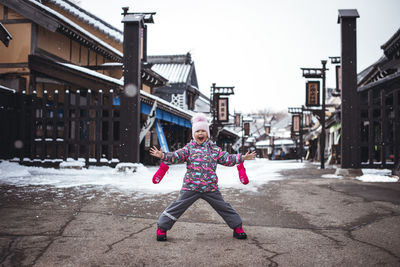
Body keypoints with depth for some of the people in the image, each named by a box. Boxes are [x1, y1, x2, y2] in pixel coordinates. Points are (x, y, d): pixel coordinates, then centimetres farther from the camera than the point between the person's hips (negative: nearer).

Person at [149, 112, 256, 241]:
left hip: (211, 187, 2)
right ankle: (162, 228, 16)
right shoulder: (189, 148, 0)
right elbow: (176, 156, -9)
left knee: (224, 207, 11)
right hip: (190, 187, -2)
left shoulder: (214, 148, 6)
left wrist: (242, 157, -3)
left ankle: (237, 227, 28)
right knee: (177, 207, 1)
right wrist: (163, 155, -26)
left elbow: (227, 158, 8)